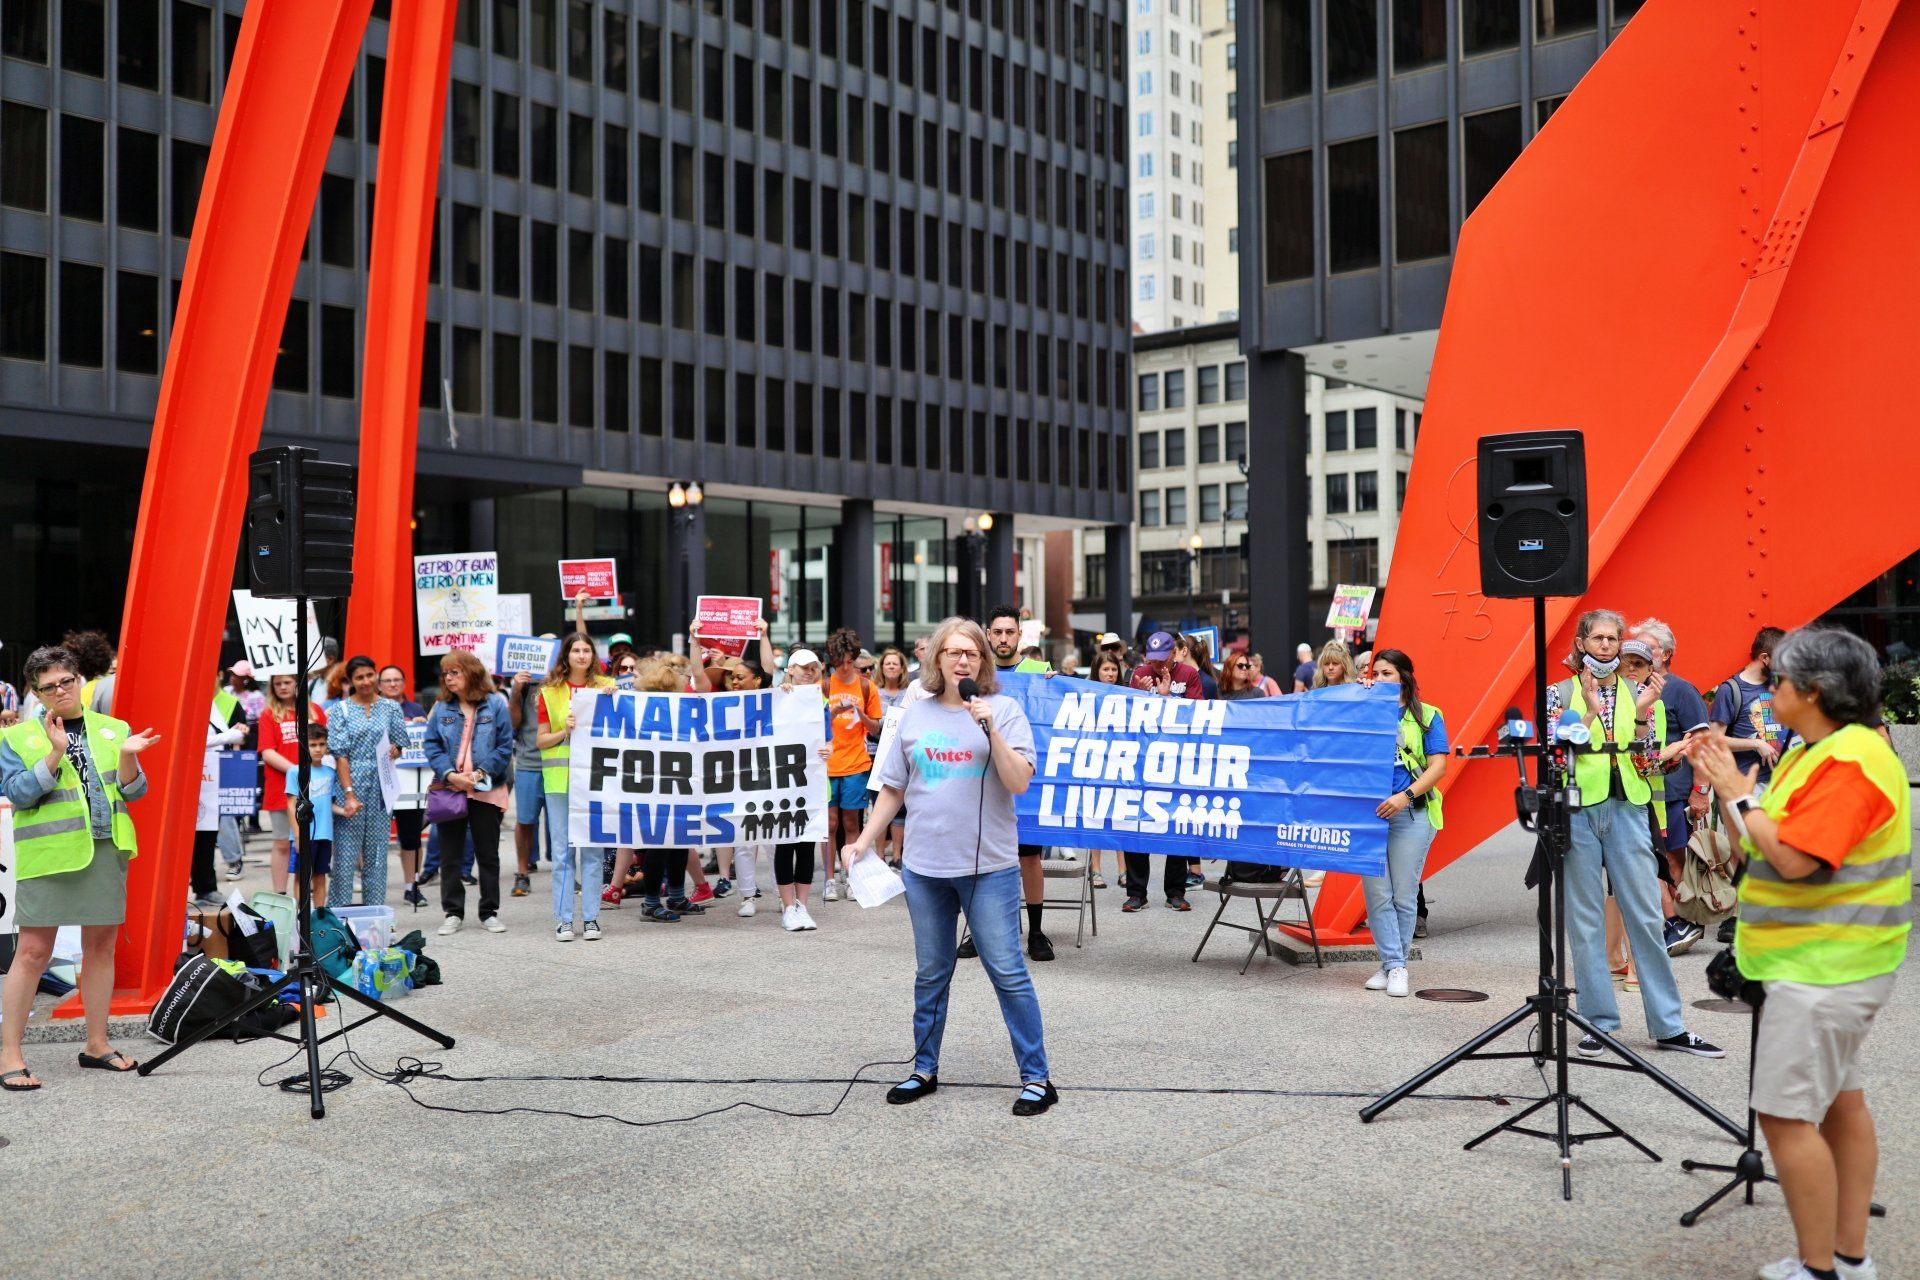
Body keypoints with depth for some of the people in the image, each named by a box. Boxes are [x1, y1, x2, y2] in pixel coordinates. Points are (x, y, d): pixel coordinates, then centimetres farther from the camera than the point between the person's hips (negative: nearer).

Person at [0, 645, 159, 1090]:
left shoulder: (113, 730, 10)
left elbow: (132, 792, 7)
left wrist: (127, 756, -12)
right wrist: (56, 753, -20)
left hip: (106, 851, 3)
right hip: (47, 853, -3)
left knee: (101, 945, 8)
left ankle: (96, 1045, 19)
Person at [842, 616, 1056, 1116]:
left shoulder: (1003, 709, -3)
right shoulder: (915, 715, 7)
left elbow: (1019, 782, -12)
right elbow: (893, 788, 13)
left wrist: (991, 729, -21)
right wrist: (863, 842, 8)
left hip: (988, 865, -4)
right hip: (925, 867, 4)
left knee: (1008, 972, -3)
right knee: (930, 974, 15)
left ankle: (1036, 1078, 6)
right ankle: (924, 1070, 28)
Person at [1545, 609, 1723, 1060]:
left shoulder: (1636, 692, 10)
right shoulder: (1561, 693, 4)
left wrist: (1641, 715, -9)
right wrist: (1590, 711, -15)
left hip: (1627, 807, 2)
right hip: (1578, 809, -2)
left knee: (1646, 916, 2)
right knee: (1585, 920, 3)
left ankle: (1668, 1026, 9)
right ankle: (1599, 1022, 11)